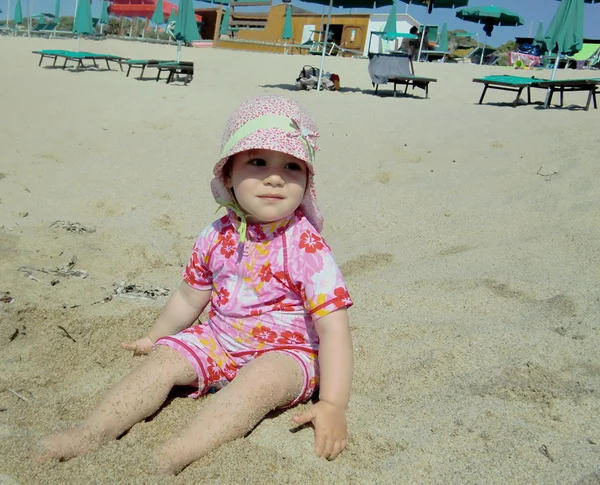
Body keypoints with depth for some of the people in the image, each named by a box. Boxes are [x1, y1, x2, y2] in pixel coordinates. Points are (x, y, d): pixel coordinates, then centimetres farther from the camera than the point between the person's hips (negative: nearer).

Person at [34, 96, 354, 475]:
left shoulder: (307, 247, -20)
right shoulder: (217, 238, -4)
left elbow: (334, 327, -23)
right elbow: (189, 297, 13)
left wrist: (332, 404, -29)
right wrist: (153, 337, 24)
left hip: (284, 352, -5)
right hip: (220, 340, 6)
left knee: (258, 381, -34)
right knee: (165, 359, -11)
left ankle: (174, 456, -41)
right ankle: (92, 433, -15)